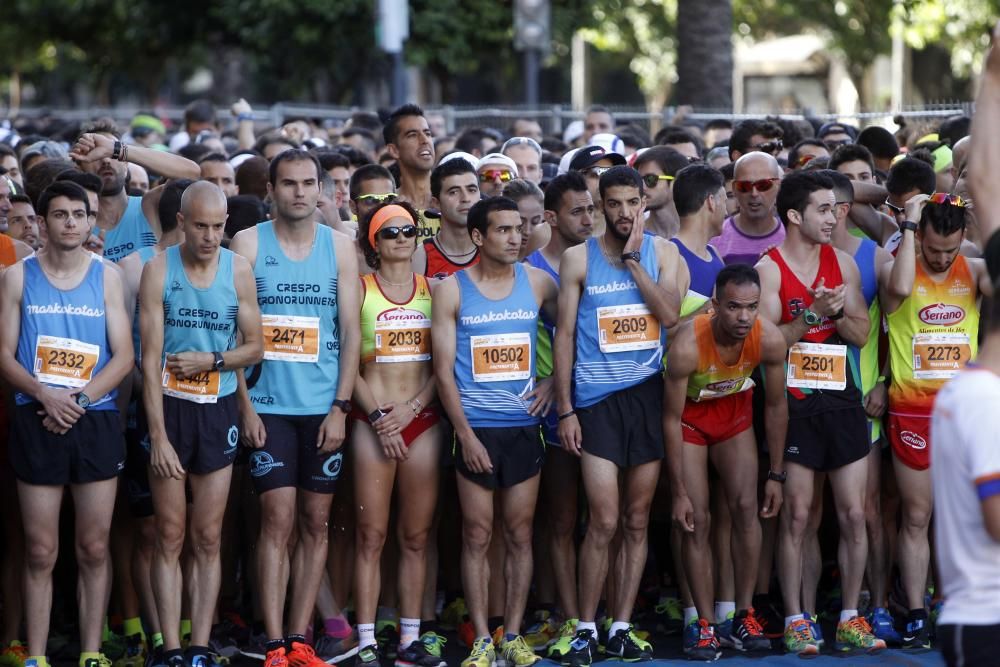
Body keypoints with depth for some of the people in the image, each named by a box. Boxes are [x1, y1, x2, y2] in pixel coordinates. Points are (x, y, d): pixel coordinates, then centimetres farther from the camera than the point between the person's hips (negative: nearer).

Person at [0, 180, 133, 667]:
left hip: (96, 421, 1)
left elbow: (124, 357, 2)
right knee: (41, 552, 0)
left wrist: (80, 399, -12)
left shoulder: (106, 278, 6)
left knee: (94, 549, 3)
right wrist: (45, 394, -17)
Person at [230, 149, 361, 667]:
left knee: (315, 523, 4)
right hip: (269, 406, -2)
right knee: (277, 519, -7)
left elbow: (351, 331, 5)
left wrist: (340, 407, -3)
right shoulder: (248, 244, 1)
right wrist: (244, 406, -8)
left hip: (324, 407, 3)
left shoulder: (339, 247, 7)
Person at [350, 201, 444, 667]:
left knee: (416, 536, 4)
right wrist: (378, 417, -9)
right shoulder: (359, 290, 3)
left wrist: (410, 408, -7)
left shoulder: (432, 291, 9)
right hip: (373, 420, -2)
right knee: (372, 535, -4)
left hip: (422, 419, 3)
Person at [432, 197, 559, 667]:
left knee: (519, 534, 4)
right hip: (475, 428, -2)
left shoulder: (537, 283, 4)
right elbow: (444, 369, -4)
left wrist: (554, 382, 2)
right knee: (477, 536, 0)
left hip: (524, 425, 2)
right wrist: (466, 435, -10)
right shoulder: (452, 290, -2)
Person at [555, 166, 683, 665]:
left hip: (649, 394, 2)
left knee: (637, 521, 5)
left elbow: (669, 314, -11)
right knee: (604, 522, -9)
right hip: (597, 399, -2)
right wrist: (565, 410, -4)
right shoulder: (578, 259, 1)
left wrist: (632, 258, -13)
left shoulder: (662, 252, 5)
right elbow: (565, 335, 1)